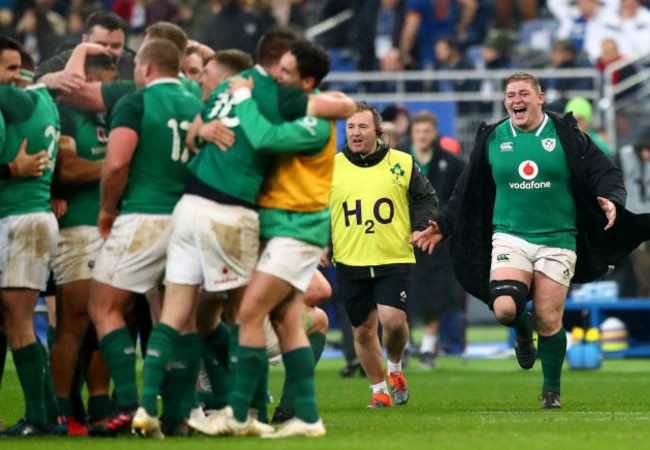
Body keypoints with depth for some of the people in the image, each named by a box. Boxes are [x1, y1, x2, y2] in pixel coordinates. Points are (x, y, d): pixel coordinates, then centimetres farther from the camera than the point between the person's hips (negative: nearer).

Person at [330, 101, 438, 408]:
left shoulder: (402, 164, 1)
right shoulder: (331, 167, 4)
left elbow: (427, 199, 11)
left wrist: (421, 229, -4)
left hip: (393, 259, -2)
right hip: (349, 264, 2)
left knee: (393, 319, -18)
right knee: (363, 330, 4)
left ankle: (395, 369, 12)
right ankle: (379, 390, 21)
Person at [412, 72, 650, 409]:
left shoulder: (565, 135, 1)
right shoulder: (492, 140, 7)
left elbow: (605, 174, 1)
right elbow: (468, 192, 16)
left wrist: (612, 202, -20)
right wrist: (443, 226, 11)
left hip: (557, 240, -1)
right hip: (510, 238, 1)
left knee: (549, 321, -4)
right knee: (505, 309, -21)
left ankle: (551, 390, 17)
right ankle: (523, 332, 17)